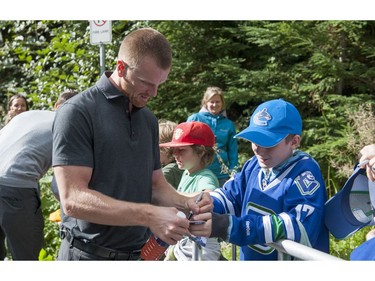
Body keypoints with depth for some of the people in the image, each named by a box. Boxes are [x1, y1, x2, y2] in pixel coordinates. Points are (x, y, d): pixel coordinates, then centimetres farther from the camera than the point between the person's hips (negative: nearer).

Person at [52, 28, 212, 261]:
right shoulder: (78, 113, -14)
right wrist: (149, 216, -29)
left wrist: (185, 203, -9)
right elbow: (72, 199, -22)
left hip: (140, 252, 7)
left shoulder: (149, 119, 7)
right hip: (90, 255, -6)